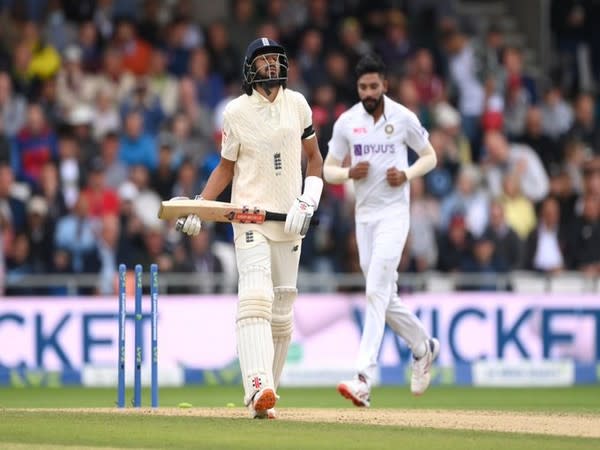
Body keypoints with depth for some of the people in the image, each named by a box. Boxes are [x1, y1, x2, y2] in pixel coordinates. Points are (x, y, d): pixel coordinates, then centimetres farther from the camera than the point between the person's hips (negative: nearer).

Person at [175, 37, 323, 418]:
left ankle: (268, 393, 13)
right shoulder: (236, 112, 0)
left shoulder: (297, 104, 6)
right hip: (251, 218, -4)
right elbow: (226, 167, 8)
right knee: (256, 298, -22)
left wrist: (310, 198, -1)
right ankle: (258, 390, -35)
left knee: (282, 313, 4)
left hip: (289, 221, 4)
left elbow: (314, 156, 15)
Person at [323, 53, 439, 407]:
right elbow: (329, 170, 8)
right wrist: (349, 173, -13)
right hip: (364, 215, 5)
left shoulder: (403, 118, -5)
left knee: (377, 293, -16)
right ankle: (423, 346, 37)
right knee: (384, 297, 12)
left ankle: (364, 379, -23)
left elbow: (430, 156, 6)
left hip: (393, 214, -5)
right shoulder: (346, 122, 3)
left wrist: (407, 174, -13)